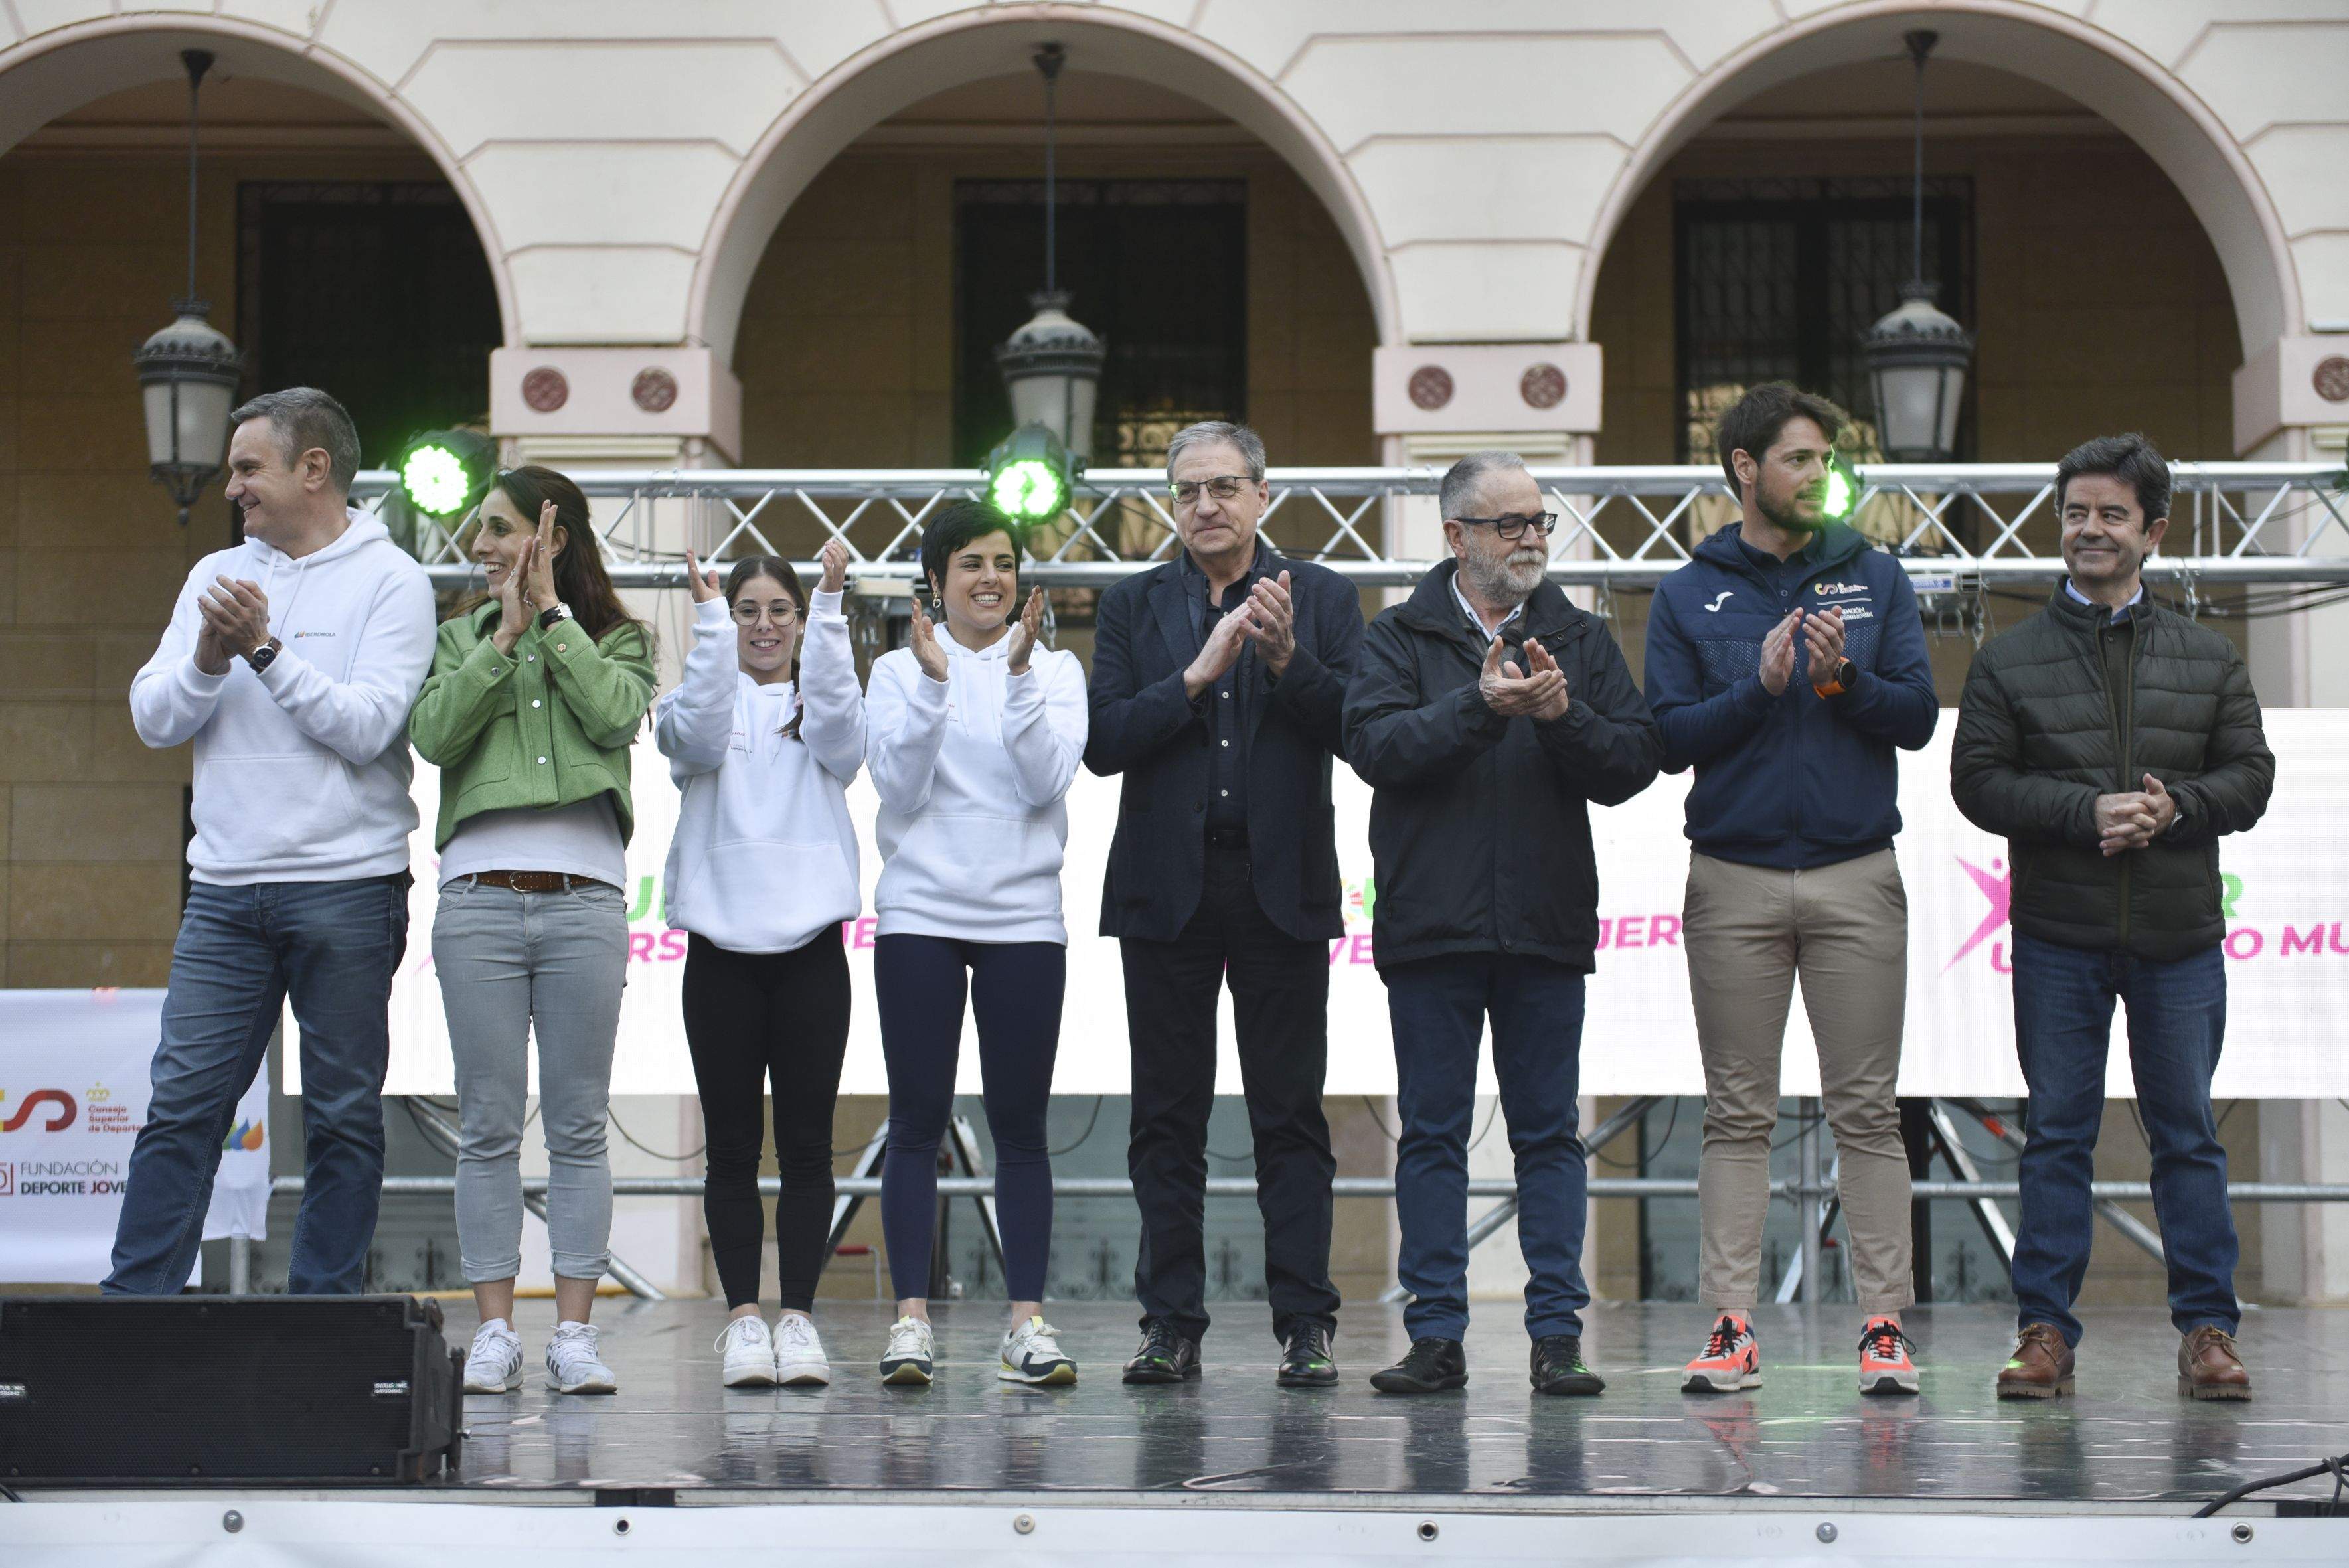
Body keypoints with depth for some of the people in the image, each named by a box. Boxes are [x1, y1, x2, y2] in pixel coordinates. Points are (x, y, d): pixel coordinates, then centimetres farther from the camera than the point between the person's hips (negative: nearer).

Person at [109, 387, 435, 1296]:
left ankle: (324, 1310, 9)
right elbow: (153, 719, 8)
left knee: (343, 1116, 2)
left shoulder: (389, 581, 0)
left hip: (346, 888, -4)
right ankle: (132, 1302, 2)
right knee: (182, 1107, 0)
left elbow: (368, 727, -12)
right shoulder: (218, 576, 14)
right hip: (225, 889, 4)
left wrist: (265, 649, -15)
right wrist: (208, 660, -10)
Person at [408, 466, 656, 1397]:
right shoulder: (462, 637, 15)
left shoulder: (617, 638, 11)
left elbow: (616, 716, -10)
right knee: (489, 1128, 1)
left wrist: (553, 612, -3)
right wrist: (505, 637, -5)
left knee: (579, 1127, 1)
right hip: (479, 897, 1)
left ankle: (574, 1334, 3)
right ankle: (494, 1332, 5)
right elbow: (433, 735, -1)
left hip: (583, 899, -1)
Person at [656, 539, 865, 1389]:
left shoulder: (819, 706, 12)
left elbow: (839, 724, -11)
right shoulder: (704, 705, 9)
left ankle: (797, 1316, 3)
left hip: (810, 944, 0)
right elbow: (699, 731, -13)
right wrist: (710, 616, -21)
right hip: (721, 947, 0)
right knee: (732, 1145, 1)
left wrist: (830, 607, -20)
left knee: (806, 1144, 0)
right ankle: (743, 1317, 3)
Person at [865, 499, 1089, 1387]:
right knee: (918, 1123, -1)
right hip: (920, 915, 0)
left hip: (1023, 919, 1)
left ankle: (1028, 1322, 3)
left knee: (1021, 1126, 2)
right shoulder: (899, 672, 6)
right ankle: (911, 1321, 0)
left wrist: (1020, 675, -17)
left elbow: (1047, 780, -7)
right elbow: (898, 786, -6)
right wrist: (933, 683, -15)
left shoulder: (1055, 671, 7)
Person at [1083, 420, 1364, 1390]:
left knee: (1290, 1118, 0)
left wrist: (1289, 660, -17)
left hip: (1281, 888, -1)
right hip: (1167, 890, 1)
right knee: (1167, 1119, 3)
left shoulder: (1322, 599, 7)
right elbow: (1104, 743, -2)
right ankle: (1172, 1326, 8)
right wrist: (1197, 675, -13)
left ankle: (1304, 1326, 2)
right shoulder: (1133, 607, 9)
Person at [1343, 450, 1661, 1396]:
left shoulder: (1581, 642, 11)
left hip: (1547, 926, 1)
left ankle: (1557, 1335, 5)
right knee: (1431, 1134, 3)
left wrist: (1565, 714, -15)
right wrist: (1480, 706, -20)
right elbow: (1375, 746, -10)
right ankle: (1436, 1336, 7)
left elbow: (1636, 762, 2)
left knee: (1549, 1134, 3)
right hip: (1430, 927, -1)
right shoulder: (1400, 639, 6)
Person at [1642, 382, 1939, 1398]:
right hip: (1734, 882, 0)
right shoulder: (1688, 597, 6)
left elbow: (1919, 715, 3)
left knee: (1867, 1111, 0)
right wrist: (1759, 686, -14)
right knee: (1738, 1115, 2)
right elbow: (1670, 738, 0)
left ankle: (1884, 1323, 2)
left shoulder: (1875, 580, 9)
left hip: (1857, 876, 0)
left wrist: (1847, 679, -15)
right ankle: (1731, 1324, 4)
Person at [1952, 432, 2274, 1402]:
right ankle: (2045, 1328, 7)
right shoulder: (2009, 663, 6)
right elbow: (1978, 781, -1)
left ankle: (2208, 1331, 9)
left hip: (2180, 933, 1)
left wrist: (2179, 804, -14)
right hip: (2057, 936, -1)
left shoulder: (2210, 662, 10)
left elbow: (2250, 774, 7)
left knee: (2188, 1134, 4)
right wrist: (2086, 813, -15)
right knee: (2057, 1134, 2)